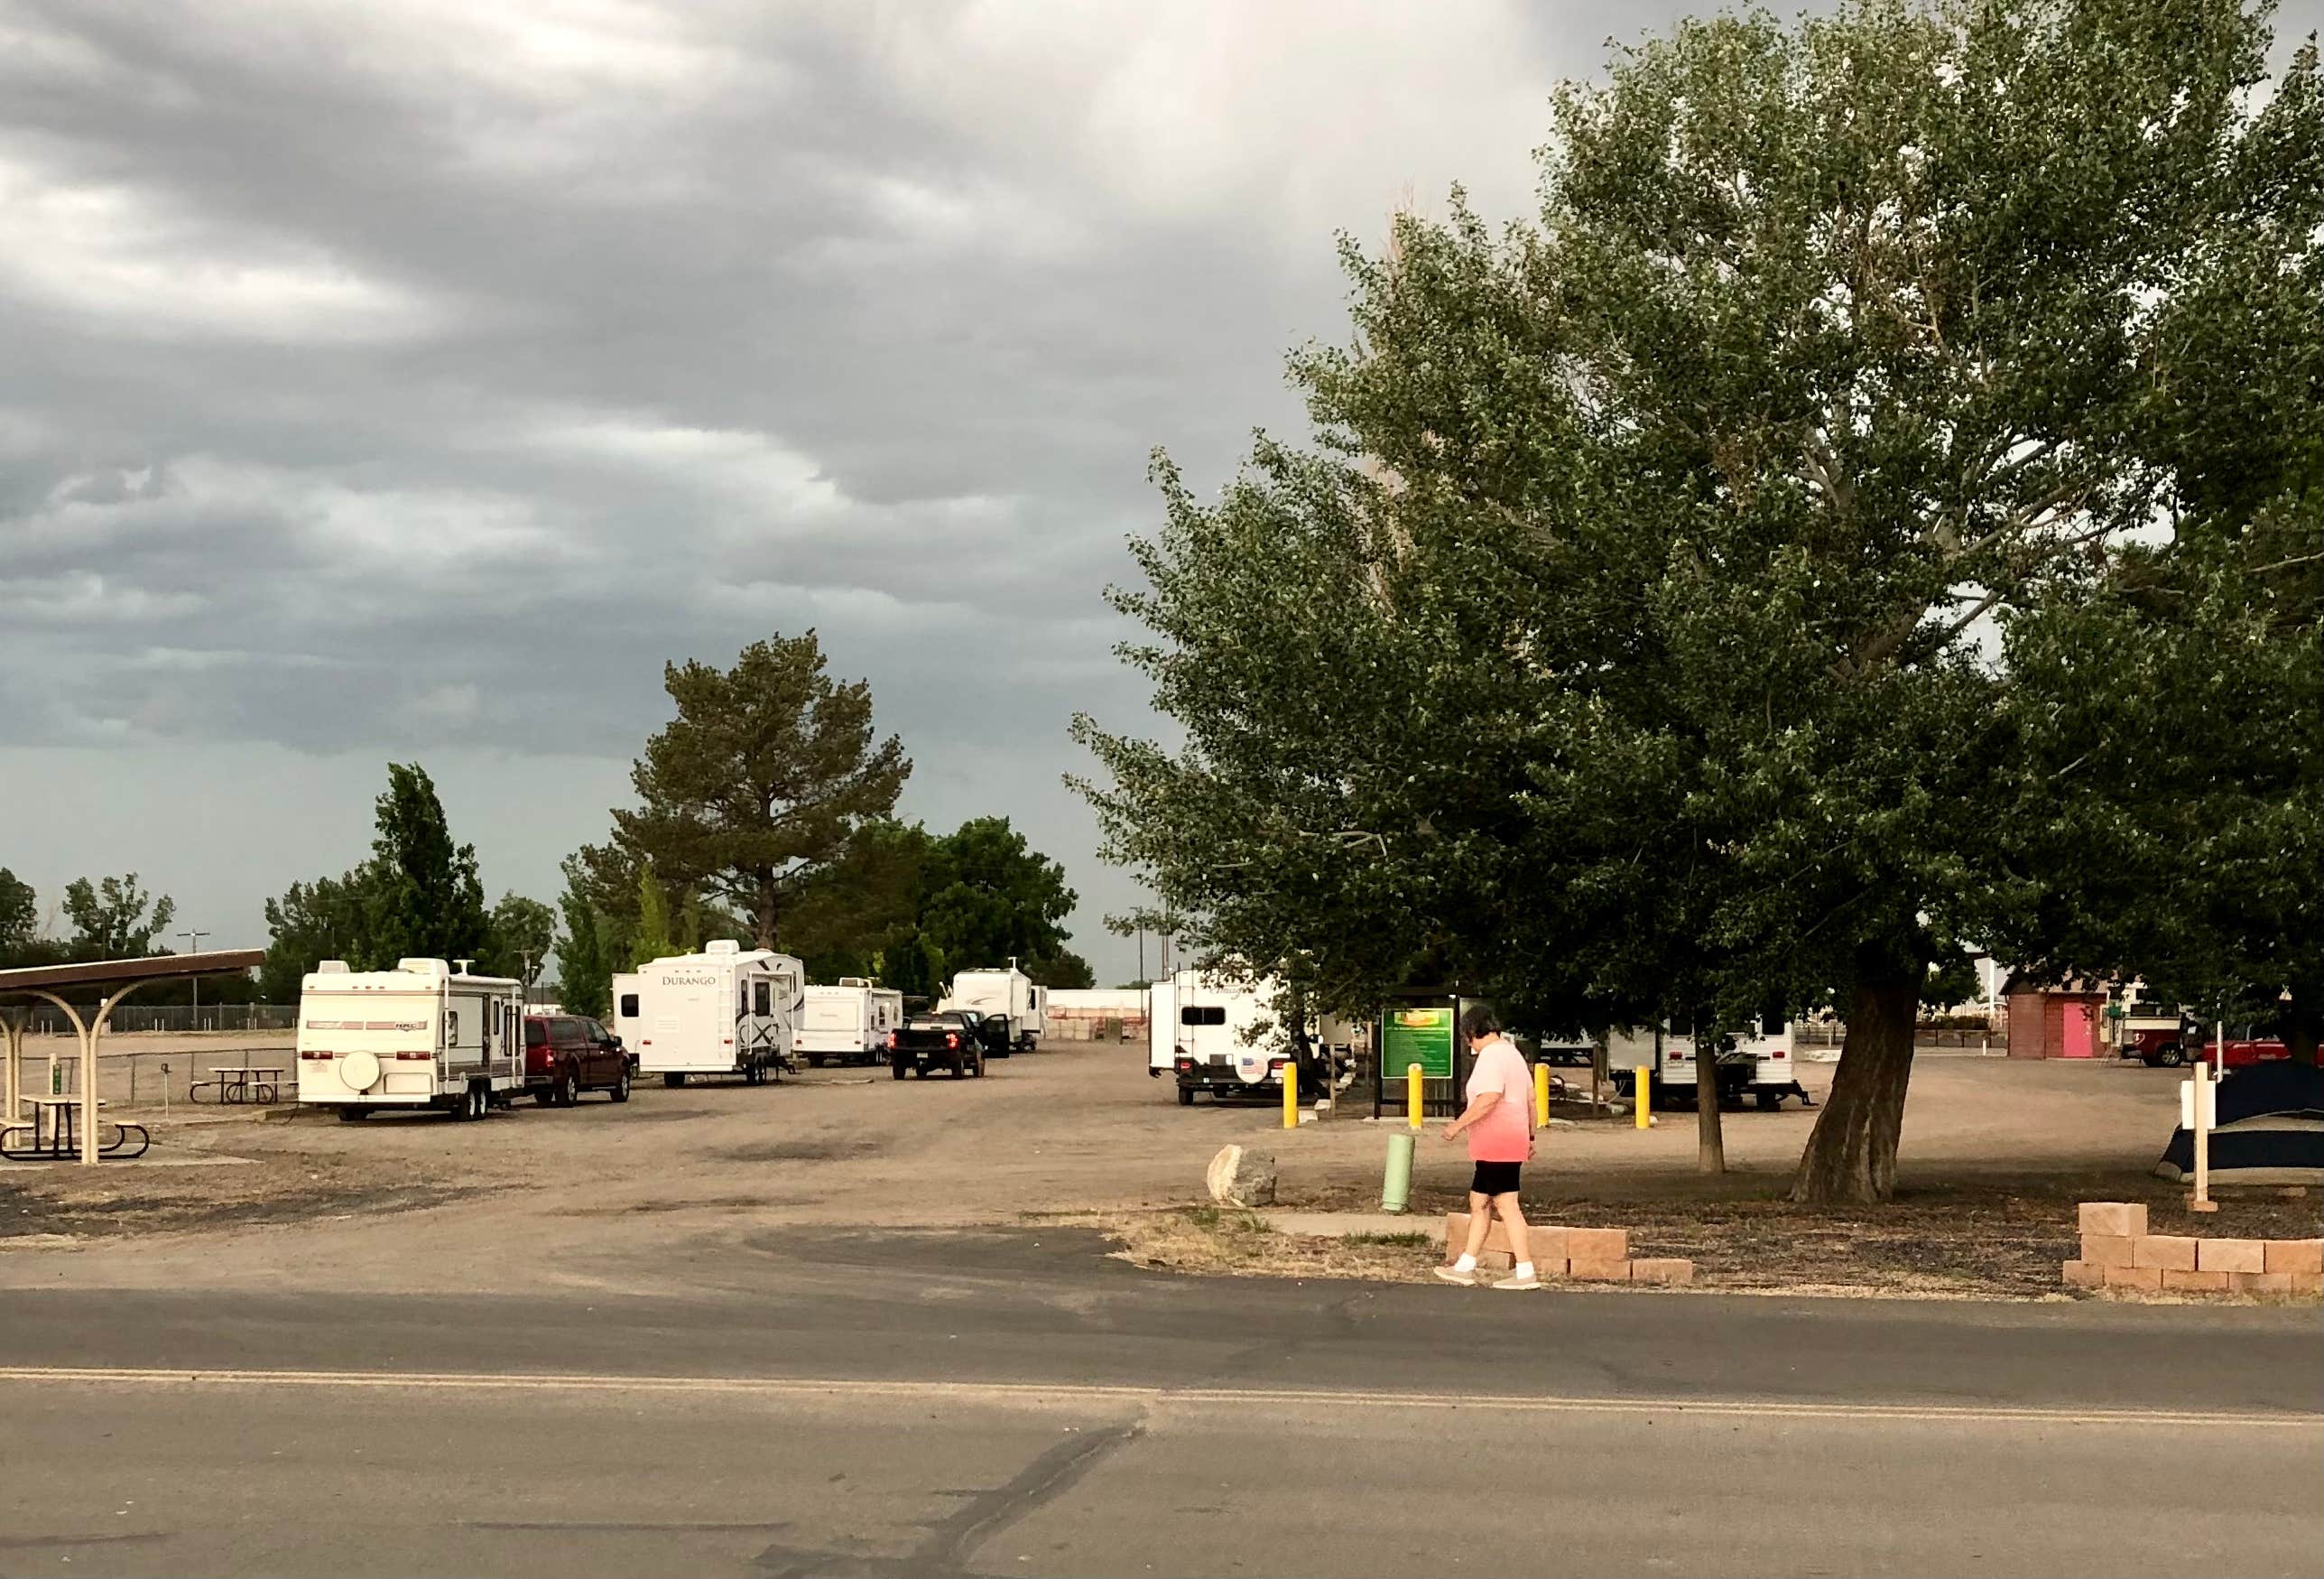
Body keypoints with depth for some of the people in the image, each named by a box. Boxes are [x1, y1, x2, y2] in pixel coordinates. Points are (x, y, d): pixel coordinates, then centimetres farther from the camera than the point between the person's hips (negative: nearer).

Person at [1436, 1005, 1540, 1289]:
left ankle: (1525, 1272, -8)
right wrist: (1530, 1136, 27)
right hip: (1512, 1142, 11)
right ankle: (1465, 1266, 19)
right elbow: (1530, 1098, 22)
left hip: (1497, 1145, -11)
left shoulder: (1490, 1055, -14)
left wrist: (1458, 1125, -20)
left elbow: (1490, 1098, -26)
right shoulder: (1512, 1053, 18)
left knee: (1506, 1205, -8)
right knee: (1478, 1201, 15)